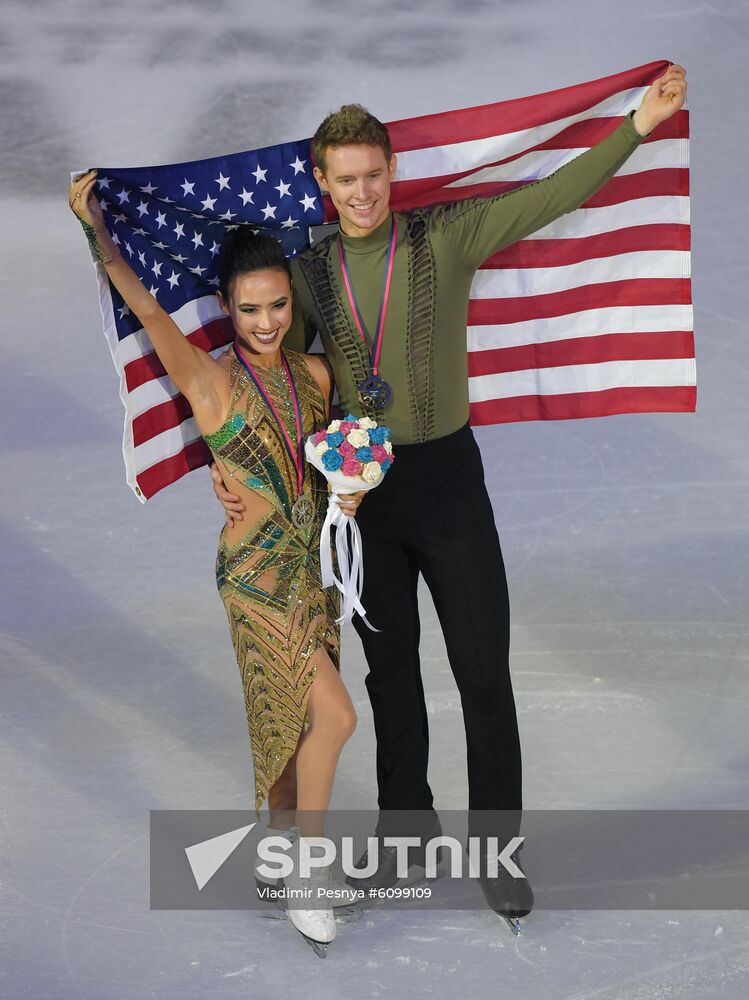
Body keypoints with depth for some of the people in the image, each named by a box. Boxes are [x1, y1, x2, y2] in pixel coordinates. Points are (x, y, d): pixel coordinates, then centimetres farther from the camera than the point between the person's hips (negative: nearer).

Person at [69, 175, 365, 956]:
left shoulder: (314, 373, 4)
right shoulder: (211, 383, -13)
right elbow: (147, 309, -23)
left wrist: (353, 485, -6)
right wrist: (94, 225, -27)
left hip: (311, 565, 6)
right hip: (256, 572, -6)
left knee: (292, 718, 16)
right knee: (333, 715, -13)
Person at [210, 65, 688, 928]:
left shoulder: (446, 238, -6)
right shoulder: (311, 274, 1)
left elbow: (551, 197, -14)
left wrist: (637, 125, -26)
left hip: (446, 475, -2)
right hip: (361, 485, 3)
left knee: (484, 668, 0)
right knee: (389, 664, 16)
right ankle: (404, 820, 32)